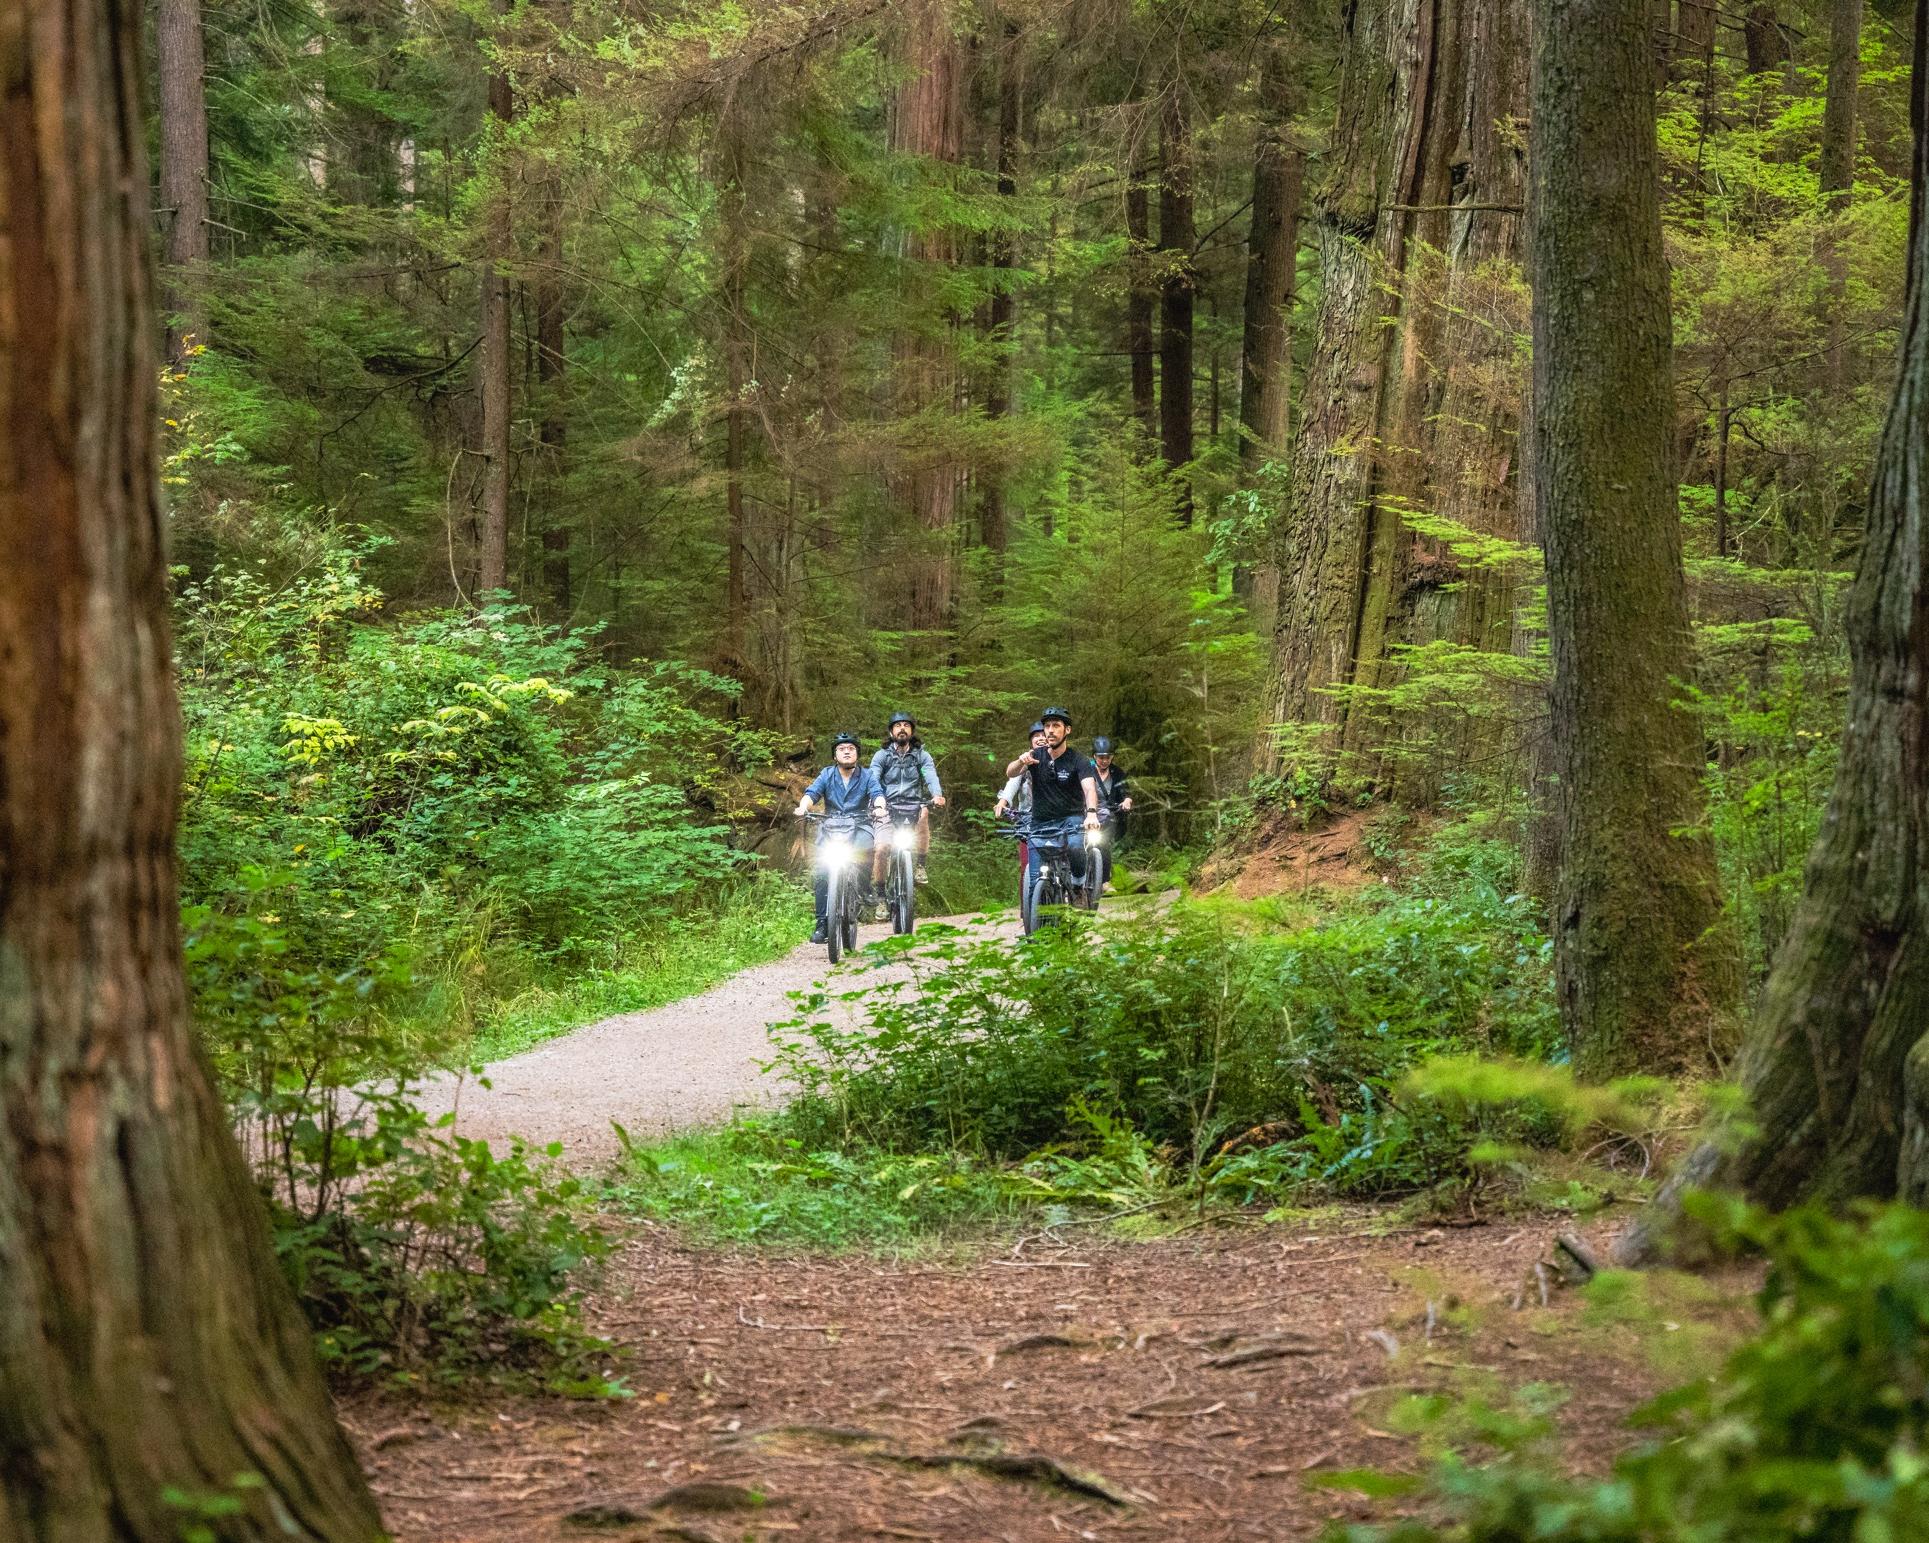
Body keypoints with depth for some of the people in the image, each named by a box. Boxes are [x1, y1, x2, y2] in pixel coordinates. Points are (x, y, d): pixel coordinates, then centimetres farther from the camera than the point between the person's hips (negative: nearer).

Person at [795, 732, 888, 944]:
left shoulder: (867, 775, 7)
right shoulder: (827, 775, 8)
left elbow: (877, 793, -10)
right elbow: (812, 792, -6)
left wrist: (880, 807, -33)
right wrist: (803, 807, -28)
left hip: (859, 826, 0)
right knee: (822, 873, -15)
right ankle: (822, 924, -12)